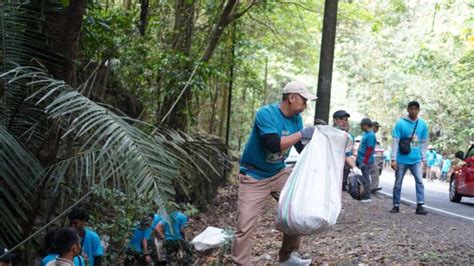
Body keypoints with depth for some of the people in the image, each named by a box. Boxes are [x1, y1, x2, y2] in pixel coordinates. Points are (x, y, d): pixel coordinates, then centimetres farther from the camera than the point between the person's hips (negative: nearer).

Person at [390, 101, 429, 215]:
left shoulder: (423, 124, 2)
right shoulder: (400, 123, -7)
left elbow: (424, 143, 9)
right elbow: (395, 141, -8)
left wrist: (424, 159, 6)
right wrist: (393, 159, -12)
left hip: (416, 159, 2)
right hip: (402, 159, -2)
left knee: (419, 181, -10)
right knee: (398, 183, 7)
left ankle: (420, 206, -10)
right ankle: (396, 206, 18)